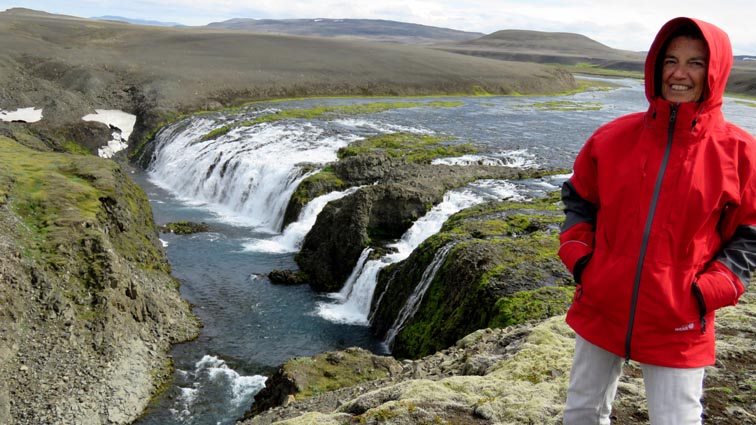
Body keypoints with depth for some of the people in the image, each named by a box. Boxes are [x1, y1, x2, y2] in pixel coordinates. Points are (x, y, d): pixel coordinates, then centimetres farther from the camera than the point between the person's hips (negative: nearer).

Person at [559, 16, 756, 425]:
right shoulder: (615, 136, -2)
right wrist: (578, 257, -4)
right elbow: (578, 199, 9)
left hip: (678, 324, -2)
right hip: (601, 308, 3)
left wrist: (708, 290, -12)